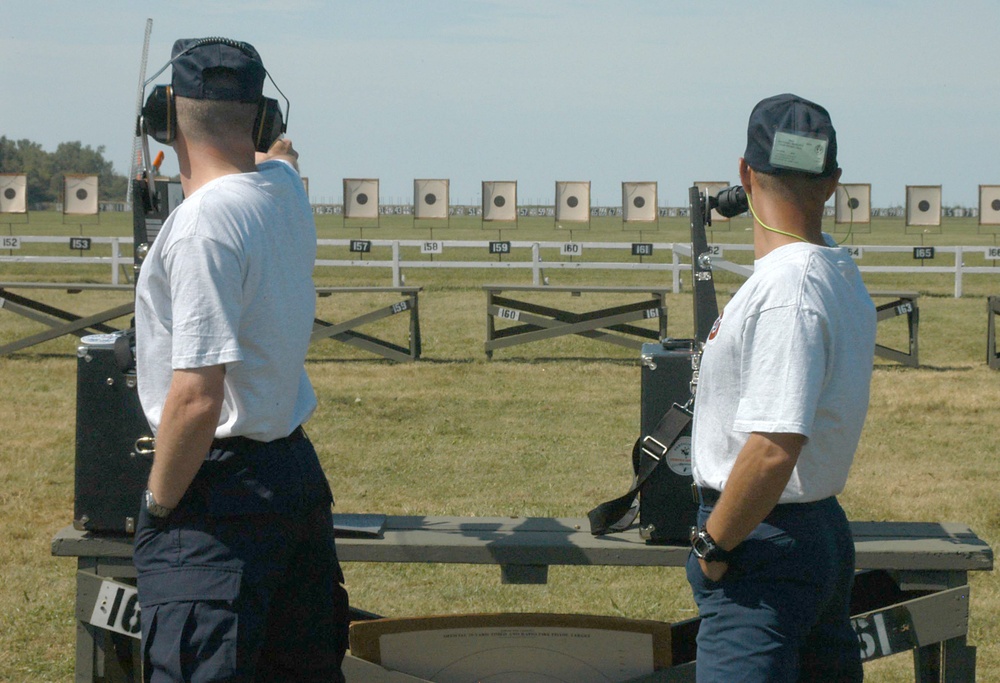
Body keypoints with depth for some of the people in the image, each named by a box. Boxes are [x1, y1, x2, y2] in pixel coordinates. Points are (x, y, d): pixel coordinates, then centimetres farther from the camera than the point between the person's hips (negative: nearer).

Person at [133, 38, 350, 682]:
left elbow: (197, 398, -25)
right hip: (300, 470, 9)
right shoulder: (286, 190, 5)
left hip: (220, 486, -9)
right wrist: (279, 153, 58)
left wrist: (159, 504, -12)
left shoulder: (202, 223, -20)